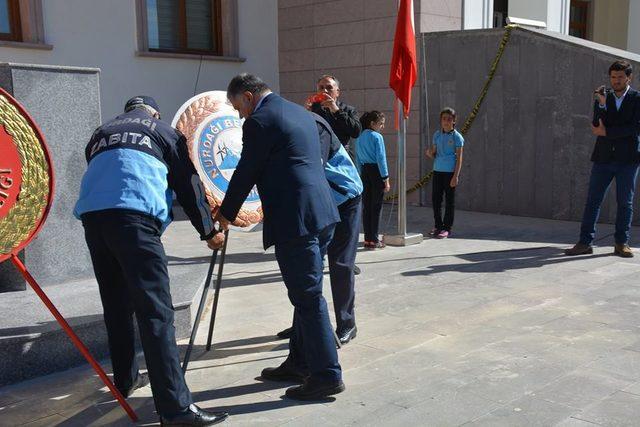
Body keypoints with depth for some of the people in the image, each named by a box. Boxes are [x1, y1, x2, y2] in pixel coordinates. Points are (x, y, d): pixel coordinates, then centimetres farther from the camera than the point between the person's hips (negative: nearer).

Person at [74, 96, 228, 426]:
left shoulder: (101, 134, 33)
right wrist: (208, 231, 25)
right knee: (155, 310, -11)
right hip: (133, 214, -5)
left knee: (116, 305, 20)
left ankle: (125, 380, 33)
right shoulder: (162, 130, 21)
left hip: (91, 213, 5)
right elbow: (188, 183, 18)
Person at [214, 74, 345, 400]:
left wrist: (226, 213, 10)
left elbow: (246, 173, -5)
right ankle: (299, 363, 27)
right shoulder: (299, 112, 18)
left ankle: (327, 375, 3)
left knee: (308, 297, -3)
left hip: (294, 220, -10)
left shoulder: (259, 121, -9)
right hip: (321, 215, 10)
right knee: (306, 294, 16)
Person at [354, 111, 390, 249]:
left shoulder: (359, 138, 9)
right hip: (376, 171, -6)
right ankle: (374, 240, 1)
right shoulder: (377, 137, -10)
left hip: (364, 172, 6)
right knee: (376, 206, -1)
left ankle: (368, 238, 14)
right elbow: (381, 158, -14)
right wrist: (386, 179, -11)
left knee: (366, 206, 10)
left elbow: (358, 159, 12)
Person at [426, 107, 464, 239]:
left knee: (450, 200, 2)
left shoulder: (457, 137, -5)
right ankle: (438, 226, 20)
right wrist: (430, 153, -8)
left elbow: (459, 158, -7)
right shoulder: (437, 135, 10)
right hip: (437, 170, 5)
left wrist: (456, 176, -14)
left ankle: (447, 228, 9)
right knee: (435, 199, 7)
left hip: (450, 172, -5)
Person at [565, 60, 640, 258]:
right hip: (603, 158, 2)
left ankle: (622, 243, 14)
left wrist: (606, 132, -8)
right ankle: (585, 242, 3)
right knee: (593, 200, -1)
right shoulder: (603, 98, 11)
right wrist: (602, 104, -16)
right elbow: (597, 125, -3)